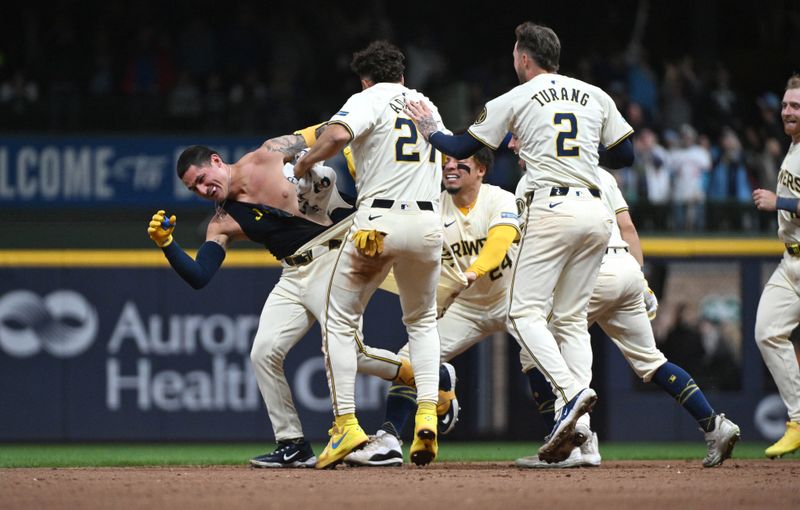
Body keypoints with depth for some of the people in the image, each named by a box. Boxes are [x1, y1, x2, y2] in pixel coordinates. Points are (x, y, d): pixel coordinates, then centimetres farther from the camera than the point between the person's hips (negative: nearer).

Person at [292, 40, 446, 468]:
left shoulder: (368, 100, 0)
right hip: (427, 222, 5)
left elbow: (338, 134, -20)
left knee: (339, 320, 6)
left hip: (378, 221, -5)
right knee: (422, 320, 24)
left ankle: (346, 424, -5)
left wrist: (306, 162, -3)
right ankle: (427, 414, 4)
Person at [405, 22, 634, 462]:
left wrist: (429, 131, 28)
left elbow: (461, 148, 9)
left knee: (525, 311, -4)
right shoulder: (596, 97, 15)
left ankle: (571, 391, -28)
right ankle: (574, 427, -2)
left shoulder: (515, 100, 4)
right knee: (572, 318, 9)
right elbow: (626, 156, 17)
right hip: (595, 212, 5)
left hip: (551, 209, -5)